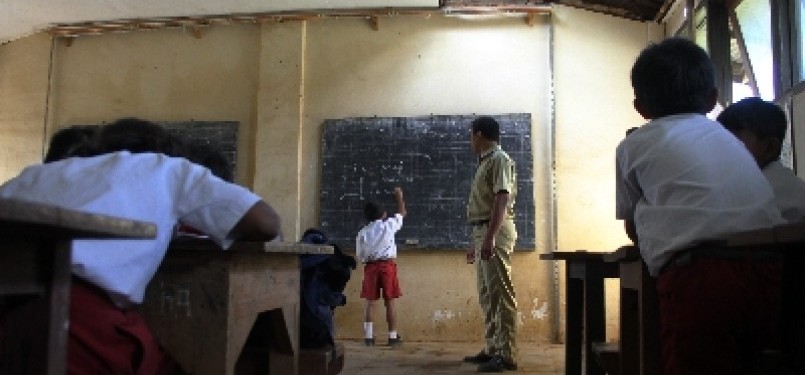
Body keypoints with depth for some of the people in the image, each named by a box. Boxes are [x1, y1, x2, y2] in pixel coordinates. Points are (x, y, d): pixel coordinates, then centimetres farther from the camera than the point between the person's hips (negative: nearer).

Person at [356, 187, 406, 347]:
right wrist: (399, 196, 28)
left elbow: (359, 255, 4)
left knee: (370, 302, 6)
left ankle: (368, 336, 5)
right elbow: (402, 213, 16)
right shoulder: (389, 225, -1)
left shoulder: (362, 233, 2)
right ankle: (393, 337, 6)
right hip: (388, 265, -1)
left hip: (370, 267, 2)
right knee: (390, 302, 3)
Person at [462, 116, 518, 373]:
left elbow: (502, 200, -20)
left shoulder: (499, 159, -8)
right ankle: (493, 349, 18)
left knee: (500, 295, -9)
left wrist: (490, 237, -28)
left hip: (495, 232, -10)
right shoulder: (486, 162, 21)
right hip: (483, 232, 10)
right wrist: (476, 242, 24)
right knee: (487, 296, 12)